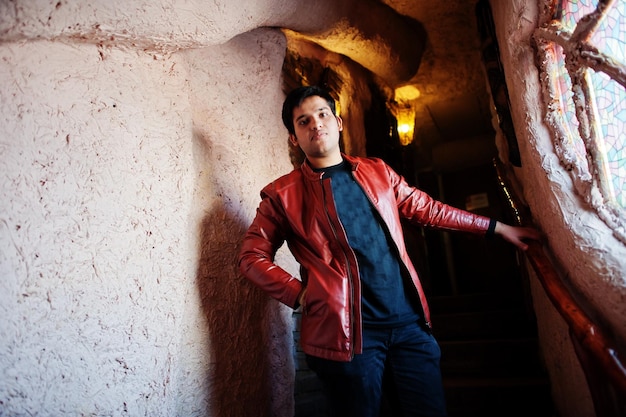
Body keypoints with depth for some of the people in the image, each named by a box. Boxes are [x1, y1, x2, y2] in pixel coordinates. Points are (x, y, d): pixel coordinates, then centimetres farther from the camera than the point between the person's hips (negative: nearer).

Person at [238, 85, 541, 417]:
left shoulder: (377, 171, 11)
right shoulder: (283, 194, -2)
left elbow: (428, 210, 17)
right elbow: (252, 257, -1)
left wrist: (497, 227, 20)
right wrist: (300, 294, -11)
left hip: (409, 321, 4)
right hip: (346, 331, -3)